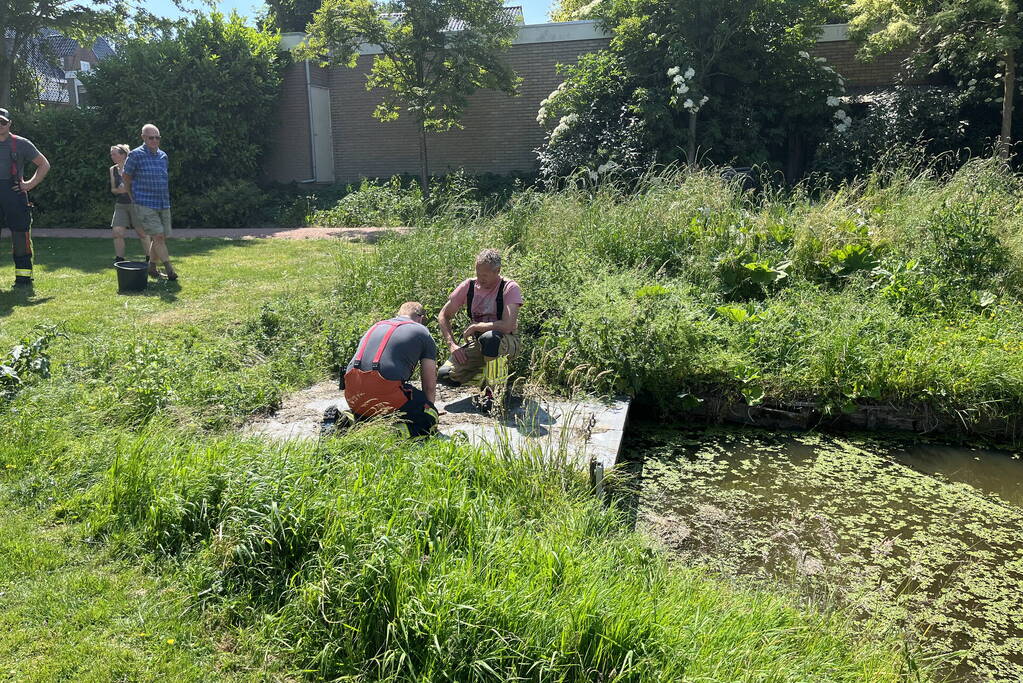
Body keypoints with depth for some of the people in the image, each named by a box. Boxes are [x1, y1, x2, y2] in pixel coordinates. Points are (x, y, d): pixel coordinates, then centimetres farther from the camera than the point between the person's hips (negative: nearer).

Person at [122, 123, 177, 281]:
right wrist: (133, 197, 12)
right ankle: (169, 270, -12)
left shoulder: (163, 156, 12)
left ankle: (152, 268, 22)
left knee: (162, 238, 7)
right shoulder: (136, 155, -6)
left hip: (163, 204, 6)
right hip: (144, 205, -6)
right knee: (158, 236, -13)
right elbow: (126, 176, 5)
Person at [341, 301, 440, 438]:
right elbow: (430, 386, 16)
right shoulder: (422, 333, 14)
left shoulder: (375, 327, 29)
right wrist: (429, 410, 34)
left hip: (352, 397, 6)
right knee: (429, 418, 10)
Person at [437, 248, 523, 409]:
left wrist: (474, 327, -17)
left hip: (507, 342, -4)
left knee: (489, 338, -40)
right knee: (446, 376, -17)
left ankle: (494, 390, -18)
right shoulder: (469, 286, -2)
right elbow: (443, 316, 4)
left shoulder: (510, 288, -15)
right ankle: (485, 376, 13)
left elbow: (507, 326, -28)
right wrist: (452, 345, -9)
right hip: (476, 343, 5)